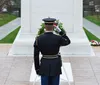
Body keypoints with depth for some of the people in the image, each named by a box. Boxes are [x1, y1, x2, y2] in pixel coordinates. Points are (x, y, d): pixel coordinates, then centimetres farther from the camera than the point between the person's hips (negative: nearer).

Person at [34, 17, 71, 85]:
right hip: (55, 66, -1)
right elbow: (68, 42, 9)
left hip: (44, 66, 1)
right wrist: (59, 30, 3)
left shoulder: (38, 39, -10)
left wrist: (37, 69, 6)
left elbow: (36, 56, -5)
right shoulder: (58, 38, -14)